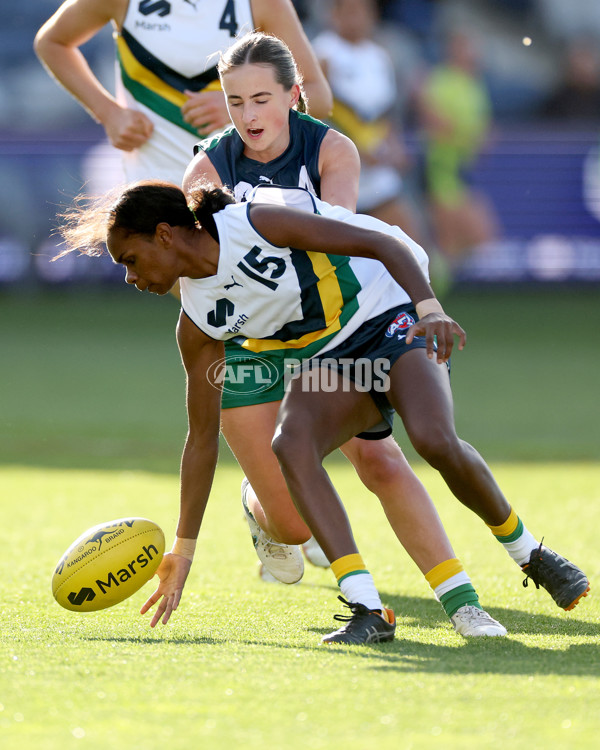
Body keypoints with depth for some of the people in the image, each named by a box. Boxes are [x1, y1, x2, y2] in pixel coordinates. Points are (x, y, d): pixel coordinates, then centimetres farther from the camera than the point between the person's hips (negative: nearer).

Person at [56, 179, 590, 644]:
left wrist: (430, 308, -38)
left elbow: (383, 243, -21)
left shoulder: (257, 221, -20)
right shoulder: (198, 326, -2)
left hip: (392, 319, -5)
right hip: (330, 361, 5)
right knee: (291, 444, -28)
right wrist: (183, 552, 6)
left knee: (435, 440, -32)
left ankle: (528, 552, -7)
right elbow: (203, 436, 5)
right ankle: (368, 610, -33)